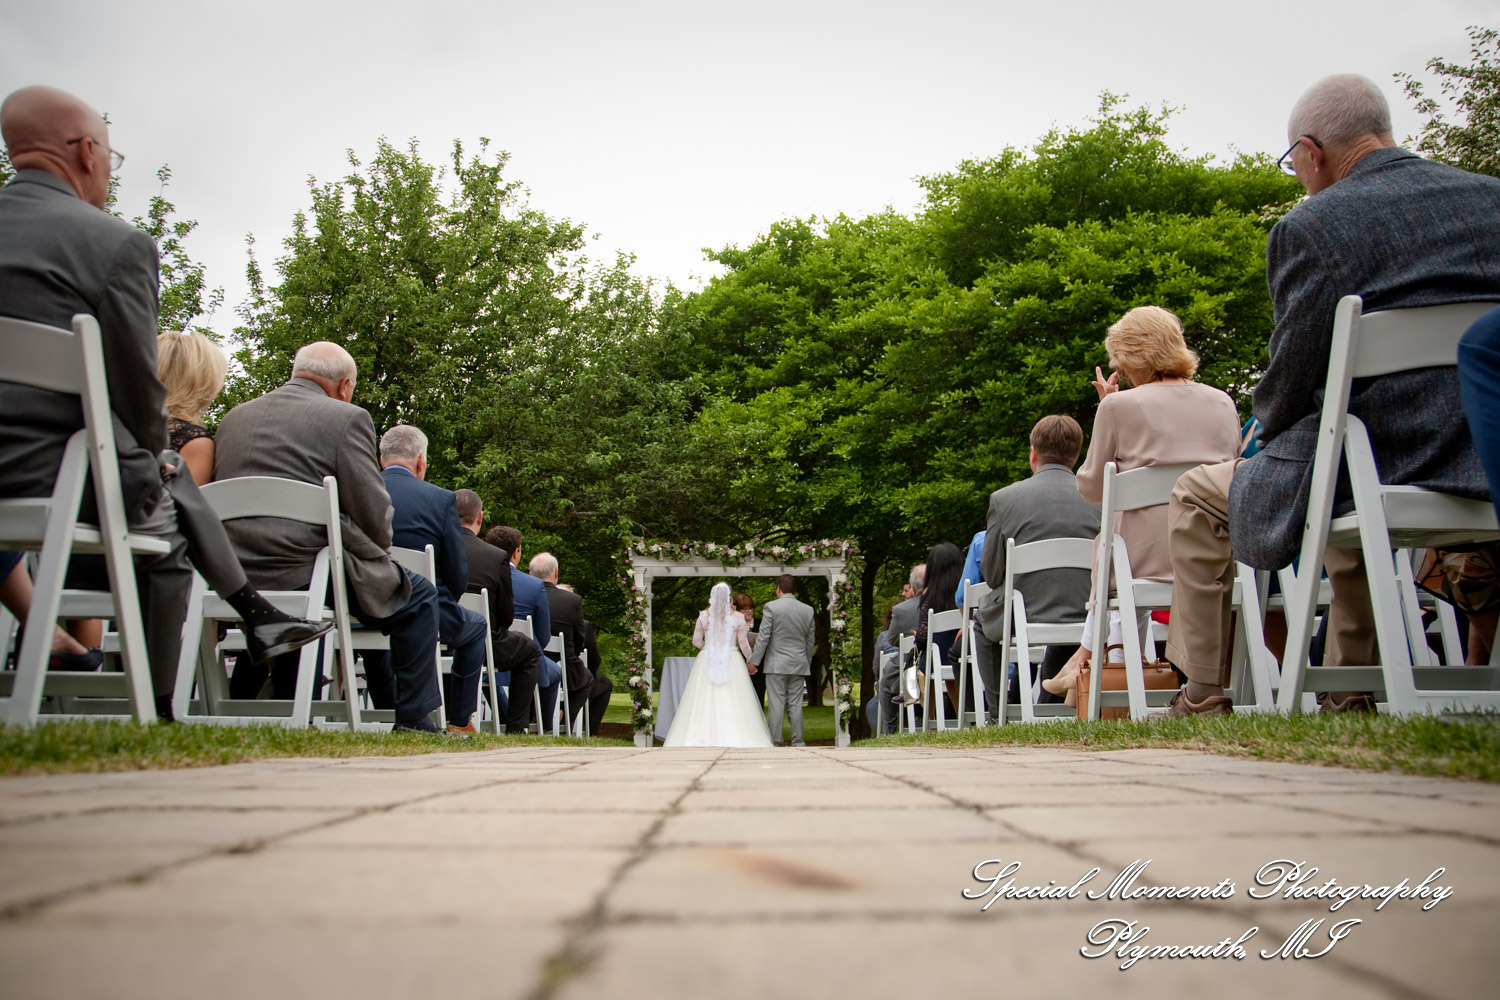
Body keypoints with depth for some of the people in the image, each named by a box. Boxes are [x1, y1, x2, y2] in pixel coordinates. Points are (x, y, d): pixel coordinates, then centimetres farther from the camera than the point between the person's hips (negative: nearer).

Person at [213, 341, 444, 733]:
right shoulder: (347, 418, -3)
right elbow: (374, 514, -9)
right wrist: (376, 554, 11)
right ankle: (413, 719, 10)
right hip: (307, 574, -7)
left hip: (235, 579, 7)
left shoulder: (234, 417, 17)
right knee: (418, 596, 14)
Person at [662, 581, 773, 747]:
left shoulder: (704, 616, 0)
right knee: (732, 704, 0)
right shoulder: (738, 617, -3)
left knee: (704, 702, 3)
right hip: (732, 662, -1)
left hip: (707, 661, 1)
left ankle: (702, 737, 0)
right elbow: (743, 643, 0)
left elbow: (696, 641, 5)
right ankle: (733, 738, -5)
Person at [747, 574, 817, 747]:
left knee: (776, 705, -1)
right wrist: (807, 665, 20)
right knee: (796, 705, 7)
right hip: (799, 665, 4)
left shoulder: (771, 607, -7)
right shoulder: (808, 610, 5)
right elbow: (810, 641, 11)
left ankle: (775, 743, 1)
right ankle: (798, 743, 9)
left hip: (776, 664, -3)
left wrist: (754, 661, -3)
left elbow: (764, 637, -9)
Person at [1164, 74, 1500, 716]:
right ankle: (1351, 694, 42)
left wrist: (1268, 428, 12)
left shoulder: (1310, 227, -10)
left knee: (1197, 498, 15)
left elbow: (1292, 378, -10)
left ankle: (1202, 697, 19)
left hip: (1384, 468, -7)